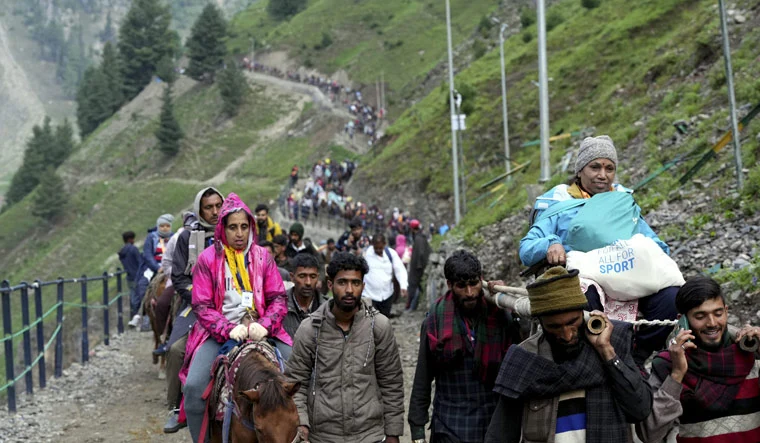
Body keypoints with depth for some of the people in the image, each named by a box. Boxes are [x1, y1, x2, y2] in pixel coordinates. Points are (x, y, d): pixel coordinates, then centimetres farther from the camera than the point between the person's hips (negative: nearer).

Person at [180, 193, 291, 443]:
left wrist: (265, 325, -16)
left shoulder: (263, 257, 7)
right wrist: (229, 329, -18)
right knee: (194, 387, -23)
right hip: (219, 331, -2)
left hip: (259, 330, 2)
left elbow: (278, 298, 3)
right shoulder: (207, 259, 1)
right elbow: (202, 306, -3)